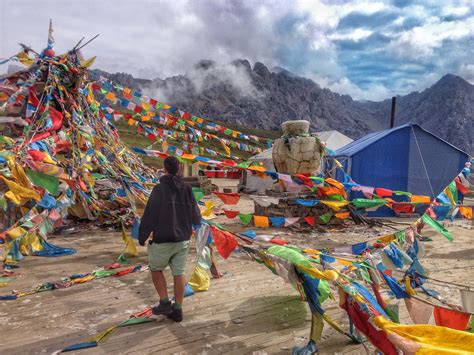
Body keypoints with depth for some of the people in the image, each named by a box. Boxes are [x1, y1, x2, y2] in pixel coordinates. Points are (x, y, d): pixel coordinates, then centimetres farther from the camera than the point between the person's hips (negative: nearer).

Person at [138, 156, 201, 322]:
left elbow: (149, 216, -14)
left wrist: (141, 237, 0)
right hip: (182, 240, 4)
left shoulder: (159, 189, -14)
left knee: (156, 269, 18)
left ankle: (165, 303, 14)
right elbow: (196, 217, 3)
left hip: (163, 240, -4)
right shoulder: (187, 189, -1)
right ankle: (177, 310, 18)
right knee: (179, 273, 11)